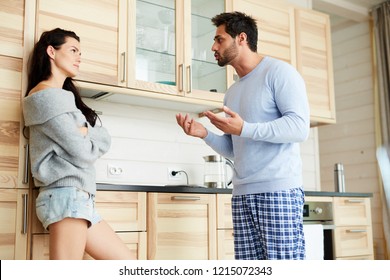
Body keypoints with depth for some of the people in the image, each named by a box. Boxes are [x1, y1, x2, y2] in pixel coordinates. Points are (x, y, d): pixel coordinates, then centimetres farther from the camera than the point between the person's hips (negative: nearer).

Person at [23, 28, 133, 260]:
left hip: (79, 199, 10)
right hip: (67, 195, -10)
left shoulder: (63, 97, 23)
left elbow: (105, 141, 12)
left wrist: (84, 132, -7)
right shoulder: (47, 95, -7)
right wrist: (88, 139, 7)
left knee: (126, 265, 11)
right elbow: (82, 152, -15)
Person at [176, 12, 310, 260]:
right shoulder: (232, 92, 22)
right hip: (242, 193, 7)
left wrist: (244, 129, -19)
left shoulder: (279, 71, -1)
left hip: (279, 189, -7)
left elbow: (300, 127, -13)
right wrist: (205, 134, 4)